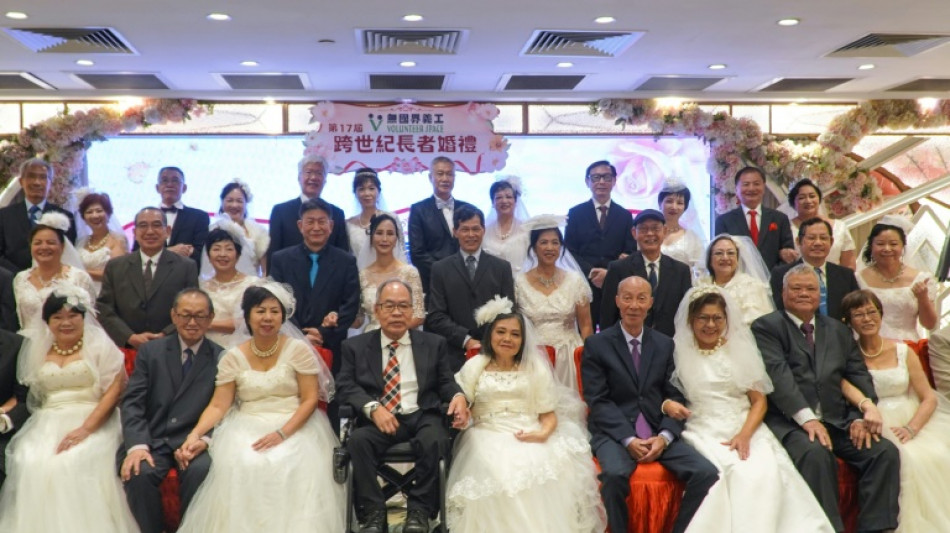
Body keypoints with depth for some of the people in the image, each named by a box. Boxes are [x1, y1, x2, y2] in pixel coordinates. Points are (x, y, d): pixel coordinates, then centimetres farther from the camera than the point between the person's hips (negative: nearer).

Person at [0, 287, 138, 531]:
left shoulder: (99, 344, 2)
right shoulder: (37, 349, 16)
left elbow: (115, 389, -6)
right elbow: (29, 393, 15)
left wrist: (86, 428, -17)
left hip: (93, 422, -3)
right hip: (48, 424, 4)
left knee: (74, 464, -30)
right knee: (29, 464, -24)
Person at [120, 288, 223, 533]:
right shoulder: (150, 351, 11)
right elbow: (132, 402, 1)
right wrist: (137, 446, -15)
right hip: (152, 440, 2)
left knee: (201, 470, -32)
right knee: (139, 472, -28)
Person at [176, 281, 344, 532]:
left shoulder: (299, 349, -1)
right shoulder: (233, 357, 6)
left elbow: (310, 399, -6)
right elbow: (218, 406, 3)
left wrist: (282, 433, -19)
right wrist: (195, 434, -16)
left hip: (294, 427, -2)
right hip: (247, 428, 2)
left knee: (288, 467, -31)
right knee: (239, 467, -29)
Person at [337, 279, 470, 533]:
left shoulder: (434, 344, 15)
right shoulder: (355, 346, 12)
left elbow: (445, 382, 12)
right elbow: (346, 386, 2)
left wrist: (458, 396, -13)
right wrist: (373, 408, -17)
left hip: (422, 416, 0)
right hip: (377, 420, 0)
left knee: (435, 440, -33)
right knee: (357, 440, -32)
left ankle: (419, 510, -14)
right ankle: (374, 512, -17)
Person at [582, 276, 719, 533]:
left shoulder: (665, 344, 13)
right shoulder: (596, 345, 2)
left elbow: (675, 396, 8)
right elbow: (598, 401, -5)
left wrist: (664, 437, -10)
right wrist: (629, 439, -16)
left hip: (658, 433, 3)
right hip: (615, 432, -3)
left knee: (707, 473, -19)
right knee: (615, 474, -34)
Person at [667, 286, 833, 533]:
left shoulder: (740, 350, 12)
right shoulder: (678, 353, 6)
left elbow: (759, 401, 9)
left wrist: (745, 434, -9)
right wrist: (668, 405, -16)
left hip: (746, 430, 2)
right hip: (703, 433, -2)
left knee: (766, 474, -28)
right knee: (737, 474, -31)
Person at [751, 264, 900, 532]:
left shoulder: (839, 331, 21)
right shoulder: (766, 327, 3)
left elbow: (859, 376, 13)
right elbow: (777, 374, -11)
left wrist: (862, 416, -6)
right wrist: (806, 418, -22)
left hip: (839, 421, 5)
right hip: (790, 422, -5)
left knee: (885, 451, -16)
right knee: (816, 454, -33)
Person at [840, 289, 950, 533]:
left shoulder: (903, 352, 12)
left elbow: (929, 398, 7)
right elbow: (843, 382, -16)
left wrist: (911, 428, -11)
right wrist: (866, 404, -37)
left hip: (913, 422, 2)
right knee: (906, 460, -31)